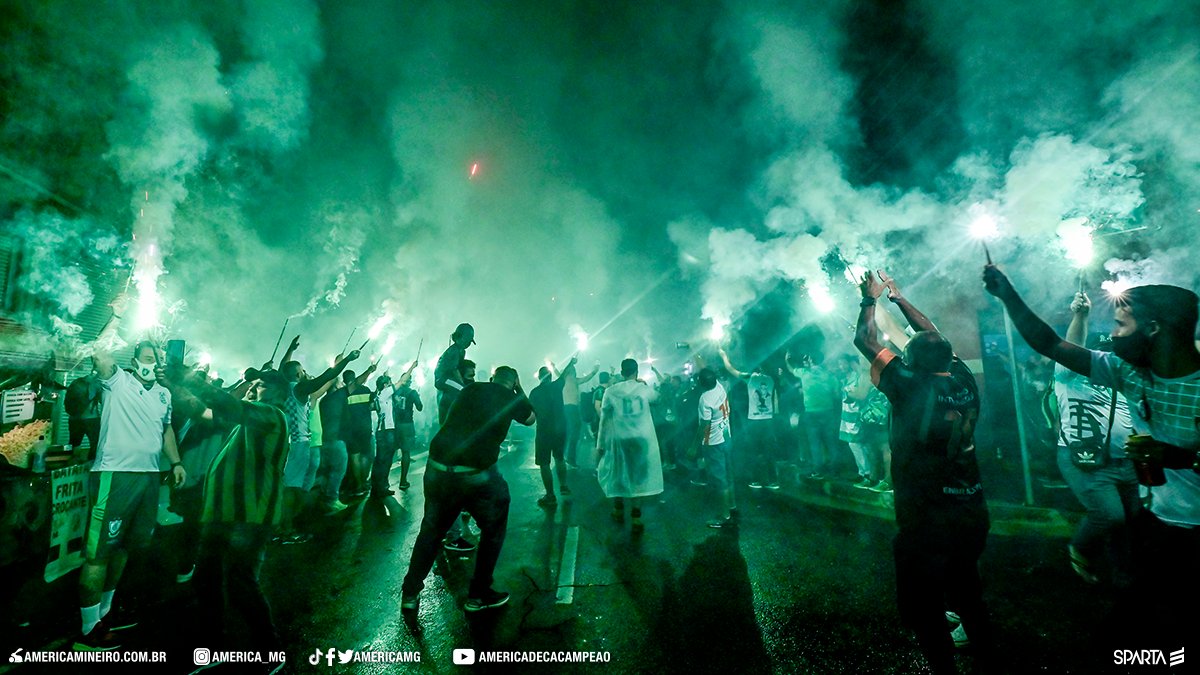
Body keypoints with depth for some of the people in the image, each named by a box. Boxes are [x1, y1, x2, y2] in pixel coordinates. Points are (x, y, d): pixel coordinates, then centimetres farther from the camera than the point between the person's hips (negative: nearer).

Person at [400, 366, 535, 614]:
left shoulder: (470, 389, 14)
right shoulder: (511, 398, 4)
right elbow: (531, 419, 25)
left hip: (437, 469, 4)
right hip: (476, 475, -4)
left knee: (431, 529, 24)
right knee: (493, 530, 19)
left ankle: (410, 594, 29)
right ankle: (478, 595, 26)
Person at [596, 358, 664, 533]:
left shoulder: (611, 391, -4)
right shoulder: (644, 389, -3)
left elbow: (604, 419, -2)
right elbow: (655, 397, 21)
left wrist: (600, 444, 4)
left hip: (619, 439, 0)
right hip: (642, 438, 0)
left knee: (617, 473, 19)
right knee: (637, 474, 10)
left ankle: (619, 510, 32)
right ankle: (636, 518, 11)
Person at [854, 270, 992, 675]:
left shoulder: (912, 387, -18)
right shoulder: (965, 380, -3)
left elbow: (865, 340, -8)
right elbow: (934, 337, 13)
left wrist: (872, 298, 8)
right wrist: (896, 296, 22)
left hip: (926, 521, -7)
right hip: (973, 514, 7)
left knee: (925, 612, 9)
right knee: (967, 596, 27)